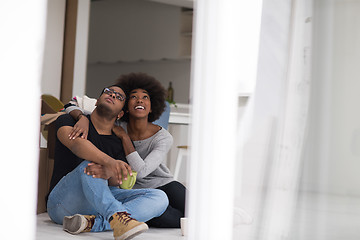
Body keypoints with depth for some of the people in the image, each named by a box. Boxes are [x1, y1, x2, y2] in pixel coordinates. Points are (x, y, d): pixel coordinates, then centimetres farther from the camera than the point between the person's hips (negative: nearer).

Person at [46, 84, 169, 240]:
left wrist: (109, 173, -33)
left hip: (99, 202, 4)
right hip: (63, 205, -4)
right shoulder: (69, 121, 4)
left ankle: (91, 223, -34)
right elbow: (75, 142, -21)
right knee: (90, 163, -31)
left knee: (159, 198, -16)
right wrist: (108, 161, -40)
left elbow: (116, 181, -6)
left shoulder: (119, 144, 12)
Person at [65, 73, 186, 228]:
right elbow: (72, 107, -8)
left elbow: (141, 171, -27)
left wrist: (124, 137, -27)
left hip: (165, 186, 1)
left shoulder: (164, 138, -13)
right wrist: (83, 118, -32)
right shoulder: (116, 127, -9)